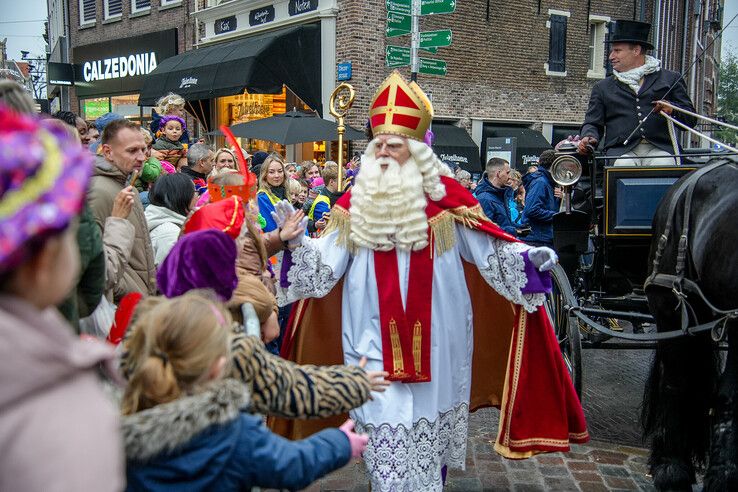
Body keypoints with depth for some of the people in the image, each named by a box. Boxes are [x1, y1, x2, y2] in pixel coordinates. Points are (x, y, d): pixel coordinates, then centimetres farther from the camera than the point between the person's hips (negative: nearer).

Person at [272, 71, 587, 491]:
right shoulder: (358, 202, 4)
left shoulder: (443, 195, -2)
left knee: (427, 415, 11)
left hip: (432, 337, -1)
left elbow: (488, 250, -2)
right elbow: (326, 262, 3)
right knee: (384, 419, 2)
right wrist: (297, 238, -11)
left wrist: (527, 258, -17)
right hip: (373, 338, 1)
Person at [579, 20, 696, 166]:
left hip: (660, 148, 0)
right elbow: (593, 123, 16)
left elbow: (691, 118, 15)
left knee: (664, 164, -33)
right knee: (624, 165, -34)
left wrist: (672, 109, -7)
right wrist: (589, 138, -7)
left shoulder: (670, 79, 19)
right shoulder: (602, 87, 24)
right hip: (621, 151, 0)